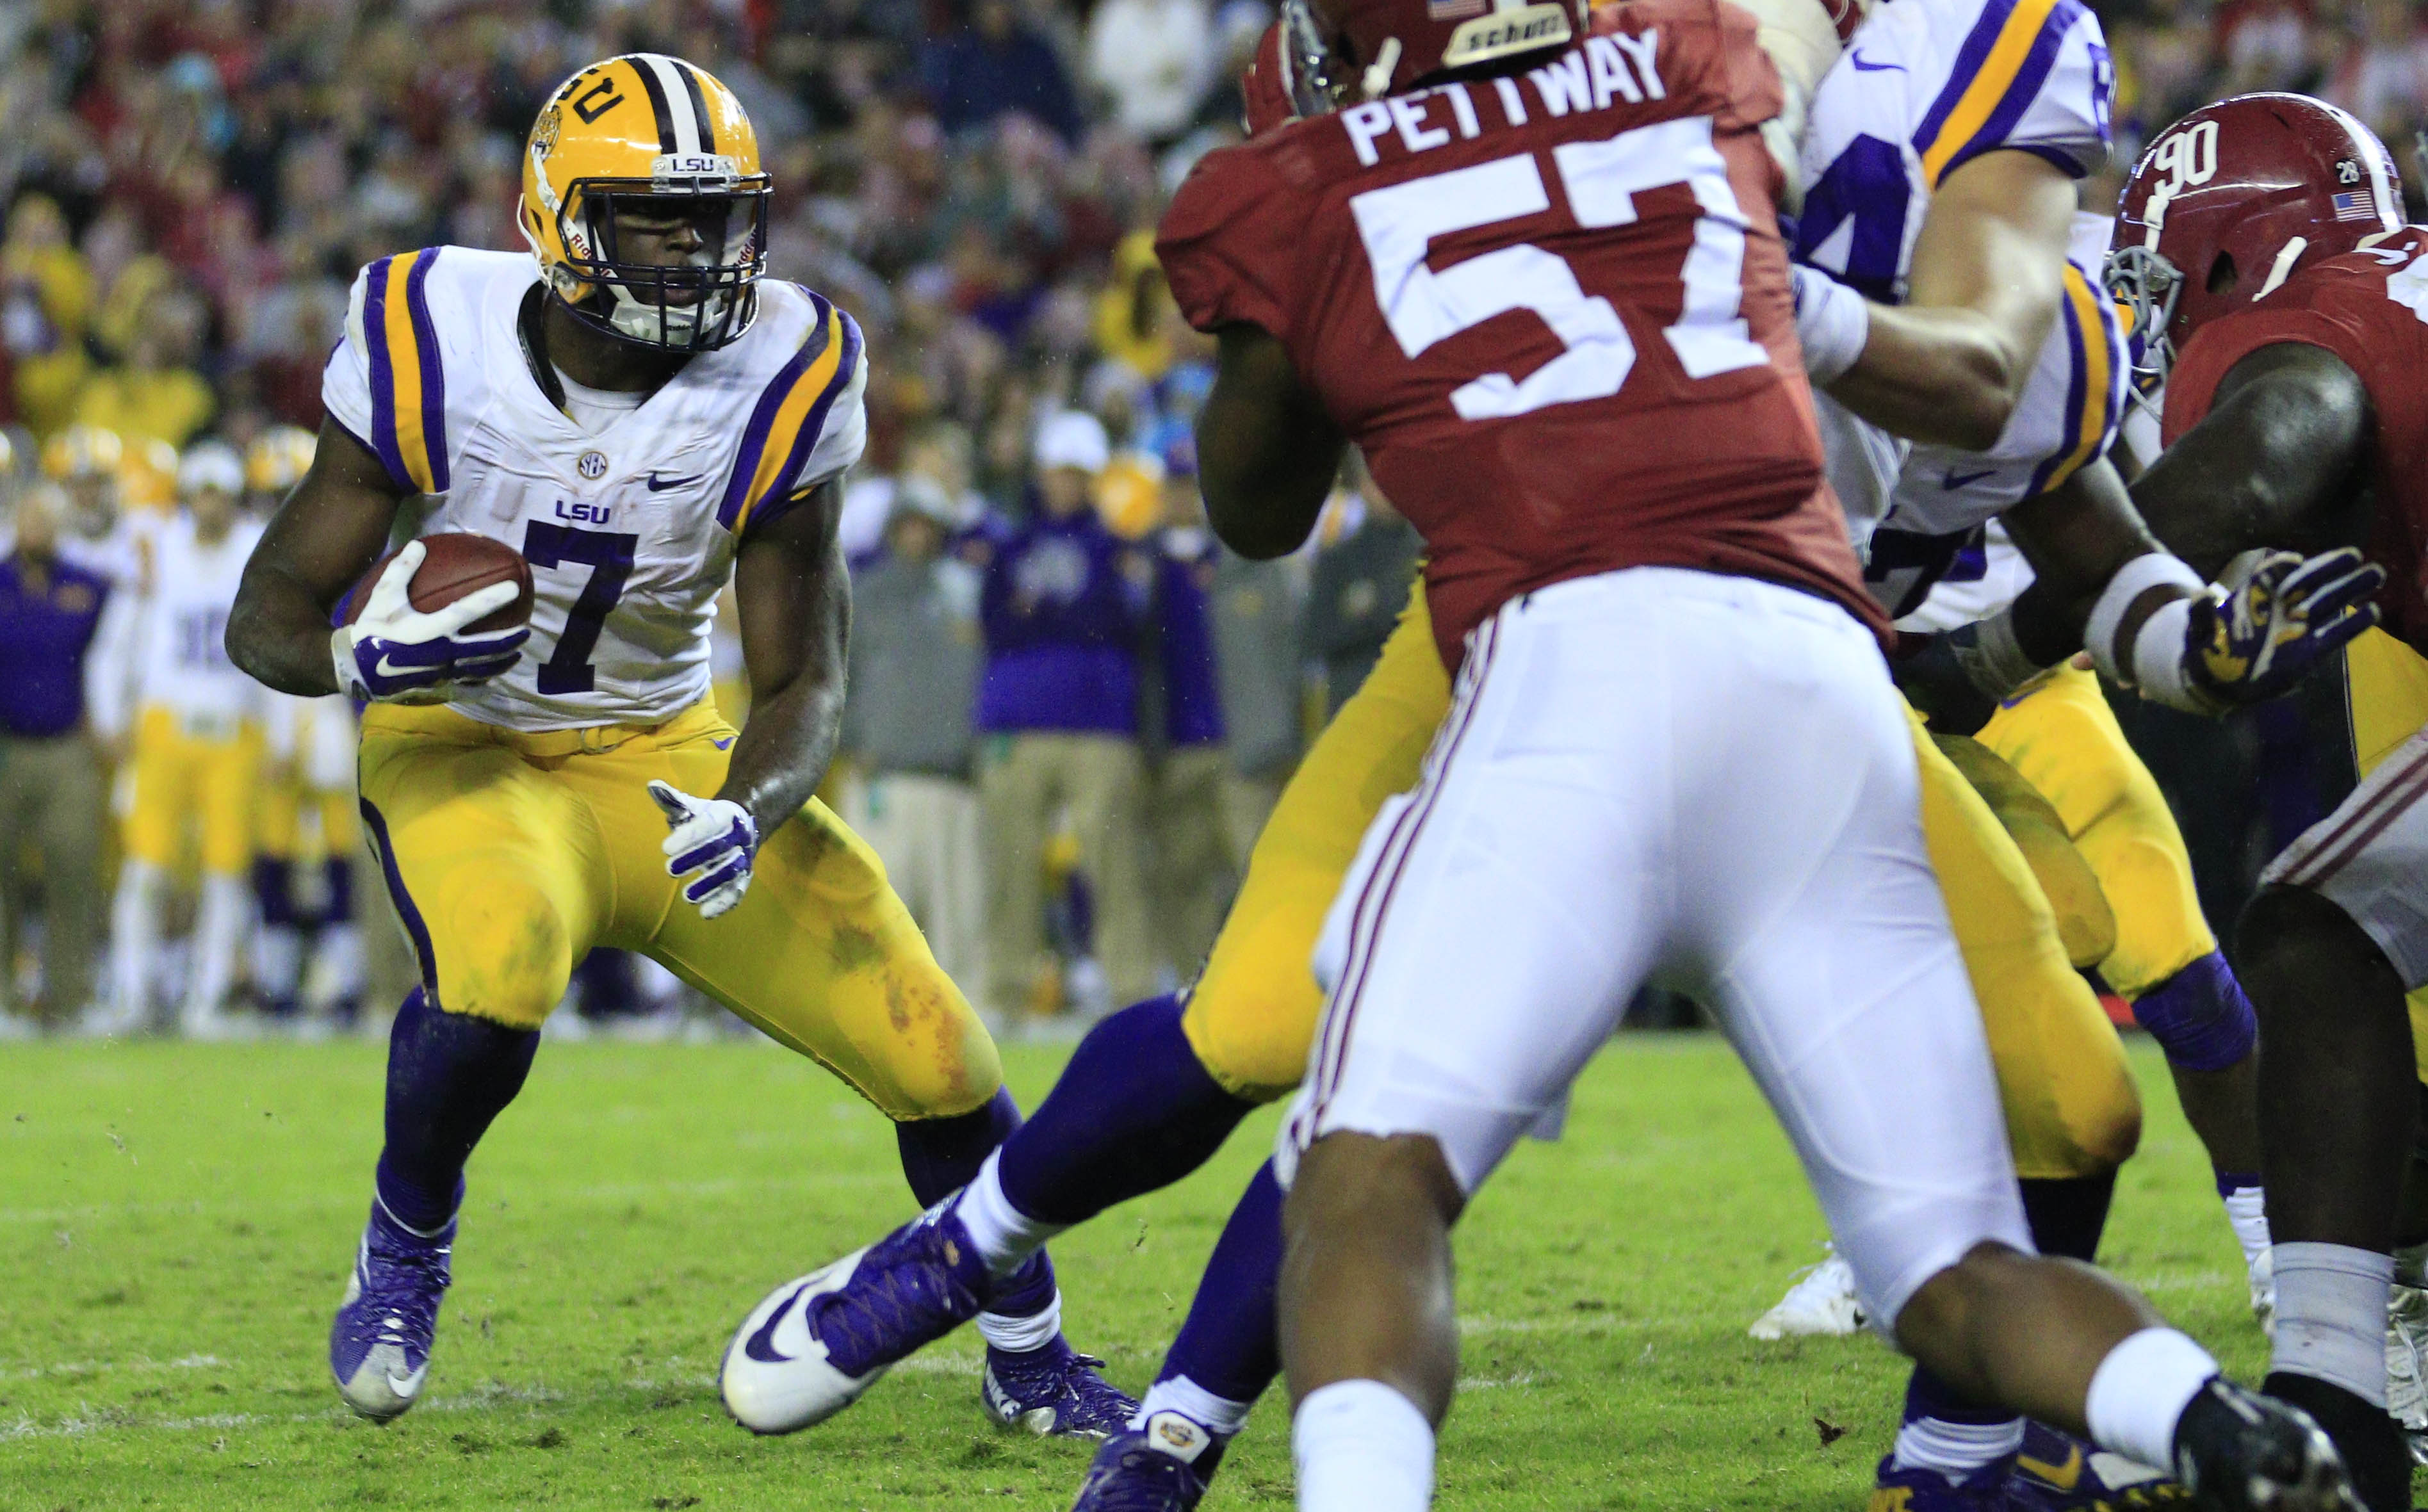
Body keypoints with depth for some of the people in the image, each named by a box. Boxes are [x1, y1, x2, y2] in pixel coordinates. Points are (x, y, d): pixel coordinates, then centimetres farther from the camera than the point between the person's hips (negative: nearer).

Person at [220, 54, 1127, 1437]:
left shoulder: (779, 379, -15)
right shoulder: (437, 348, -19)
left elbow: (806, 681, -8)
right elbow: (269, 617, -11)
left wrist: (747, 816, -30)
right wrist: (366, 651, -35)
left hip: (664, 755, 2)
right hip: (464, 750, -2)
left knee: (933, 1052, -9)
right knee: (496, 980, -37)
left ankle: (1031, 1359, 19)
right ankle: (404, 1250, -5)